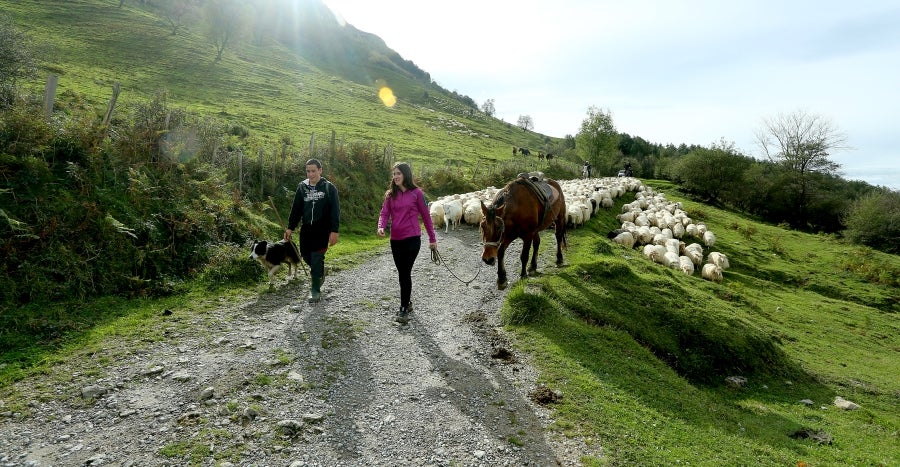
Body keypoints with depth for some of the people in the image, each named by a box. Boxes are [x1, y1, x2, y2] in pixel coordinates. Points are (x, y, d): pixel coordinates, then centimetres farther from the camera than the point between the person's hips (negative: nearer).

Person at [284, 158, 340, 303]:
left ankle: (315, 291, 4)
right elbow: (296, 209, 12)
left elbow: (335, 211, -7)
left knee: (317, 259, -6)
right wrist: (290, 227, 6)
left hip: (322, 230, -4)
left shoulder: (329, 188, -4)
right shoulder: (302, 187, 8)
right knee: (305, 255, 8)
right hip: (306, 229, 5)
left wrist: (334, 231, -14)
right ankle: (319, 272, 38)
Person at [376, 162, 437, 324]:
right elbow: (384, 213, 1)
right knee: (403, 273, 13)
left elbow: (426, 216, 1)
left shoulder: (416, 193, -3)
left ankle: (404, 310, -1)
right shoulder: (390, 194, 8)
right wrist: (381, 227, -21)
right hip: (395, 239, 5)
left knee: (405, 273, -8)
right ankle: (407, 303, 30)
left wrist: (432, 239, 3)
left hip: (412, 238, -5)